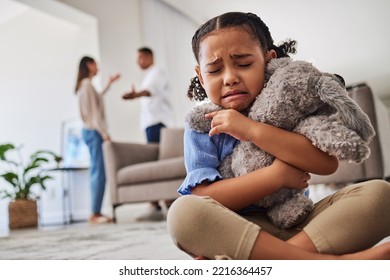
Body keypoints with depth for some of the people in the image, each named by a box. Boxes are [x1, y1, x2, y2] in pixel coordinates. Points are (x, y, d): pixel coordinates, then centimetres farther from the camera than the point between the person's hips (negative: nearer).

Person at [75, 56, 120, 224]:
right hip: (93, 132, -10)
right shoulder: (87, 84, -10)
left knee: (96, 173, 9)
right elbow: (93, 112, -16)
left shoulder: (85, 85, 19)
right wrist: (104, 132, -16)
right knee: (98, 174, -11)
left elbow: (96, 101, 37)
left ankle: (96, 212, 12)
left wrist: (109, 84, 40)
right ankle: (95, 214, -9)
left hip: (91, 132, 10)